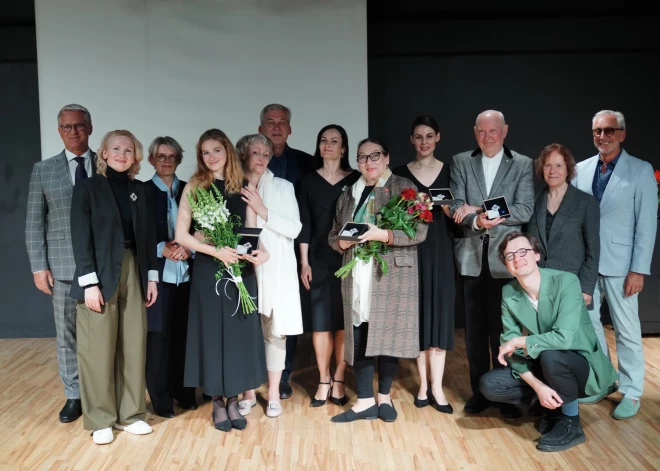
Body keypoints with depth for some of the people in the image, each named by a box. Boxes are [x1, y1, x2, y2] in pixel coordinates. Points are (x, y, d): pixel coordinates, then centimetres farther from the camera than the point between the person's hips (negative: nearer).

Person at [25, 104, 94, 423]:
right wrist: (39, 267, -1)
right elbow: (34, 222, 6)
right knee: (67, 333, 8)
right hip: (63, 265, 1)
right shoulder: (43, 170, 7)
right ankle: (74, 396, 21)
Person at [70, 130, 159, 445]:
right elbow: (81, 239, -8)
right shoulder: (87, 188, -2)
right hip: (101, 275, -4)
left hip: (134, 273, 4)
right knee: (99, 350, 1)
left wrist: (152, 277, 6)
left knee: (134, 346, 7)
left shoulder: (142, 191, 10)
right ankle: (100, 419, 15)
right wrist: (90, 282, -15)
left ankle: (130, 413, 20)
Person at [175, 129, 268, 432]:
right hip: (208, 270, -2)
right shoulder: (194, 186, -1)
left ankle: (233, 400, 20)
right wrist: (216, 251, -18)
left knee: (240, 333, 6)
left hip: (241, 269, 3)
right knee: (212, 333, 4)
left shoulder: (243, 187, 6)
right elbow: (181, 234, -6)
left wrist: (260, 251, -15)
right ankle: (217, 403, 18)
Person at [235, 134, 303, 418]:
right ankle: (248, 393, 17)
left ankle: (274, 394, 16)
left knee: (274, 330, 3)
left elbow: (294, 229, -4)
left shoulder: (283, 187, 5)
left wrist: (262, 211, -11)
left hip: (275, 269, 0)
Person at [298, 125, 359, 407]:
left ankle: (338, 381, 14)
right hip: (319, 259, 1)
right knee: (320, 320, 3)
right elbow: (304, 224, 4)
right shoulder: (308, 181, 7)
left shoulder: (356, 179, 4)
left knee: (344, 320, 3)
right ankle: (324, 381, 14)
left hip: (348, 259, -1)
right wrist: (303, 262, -1)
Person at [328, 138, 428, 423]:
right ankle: (365, 401, 13)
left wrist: (382, 235, -18)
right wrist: (342, 242, -6)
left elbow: (419, 231, -8)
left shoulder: (404, 188, 1)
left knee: (388, 335, -1)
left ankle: (384, 397, 18)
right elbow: (333, 235, 17)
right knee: (358, 337, 2)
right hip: (357, 277, 4)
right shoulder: (349, 195, 16)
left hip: (392, 274, -4)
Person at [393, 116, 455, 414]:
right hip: (412, 252, 0)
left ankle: (436, 387, 7)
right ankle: (423, 384, 15)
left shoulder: (449, 171, 5)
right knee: (418, 315, 5)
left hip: (440, 251, 0)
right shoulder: (400, 174, 5)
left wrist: (448, 208, -14)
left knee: (439, 314, 1)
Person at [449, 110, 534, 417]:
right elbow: (458, 208, -1)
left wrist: (477, 209, -14)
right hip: (471, 257, 2)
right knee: (474, 328, 9)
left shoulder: (523, 165, 4)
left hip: (505, 258, -2)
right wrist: (478, 221, -22)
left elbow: (524, 211, -7)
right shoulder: (461, 162, 8)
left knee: (504, 328, 4)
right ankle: (479, 391, 22)